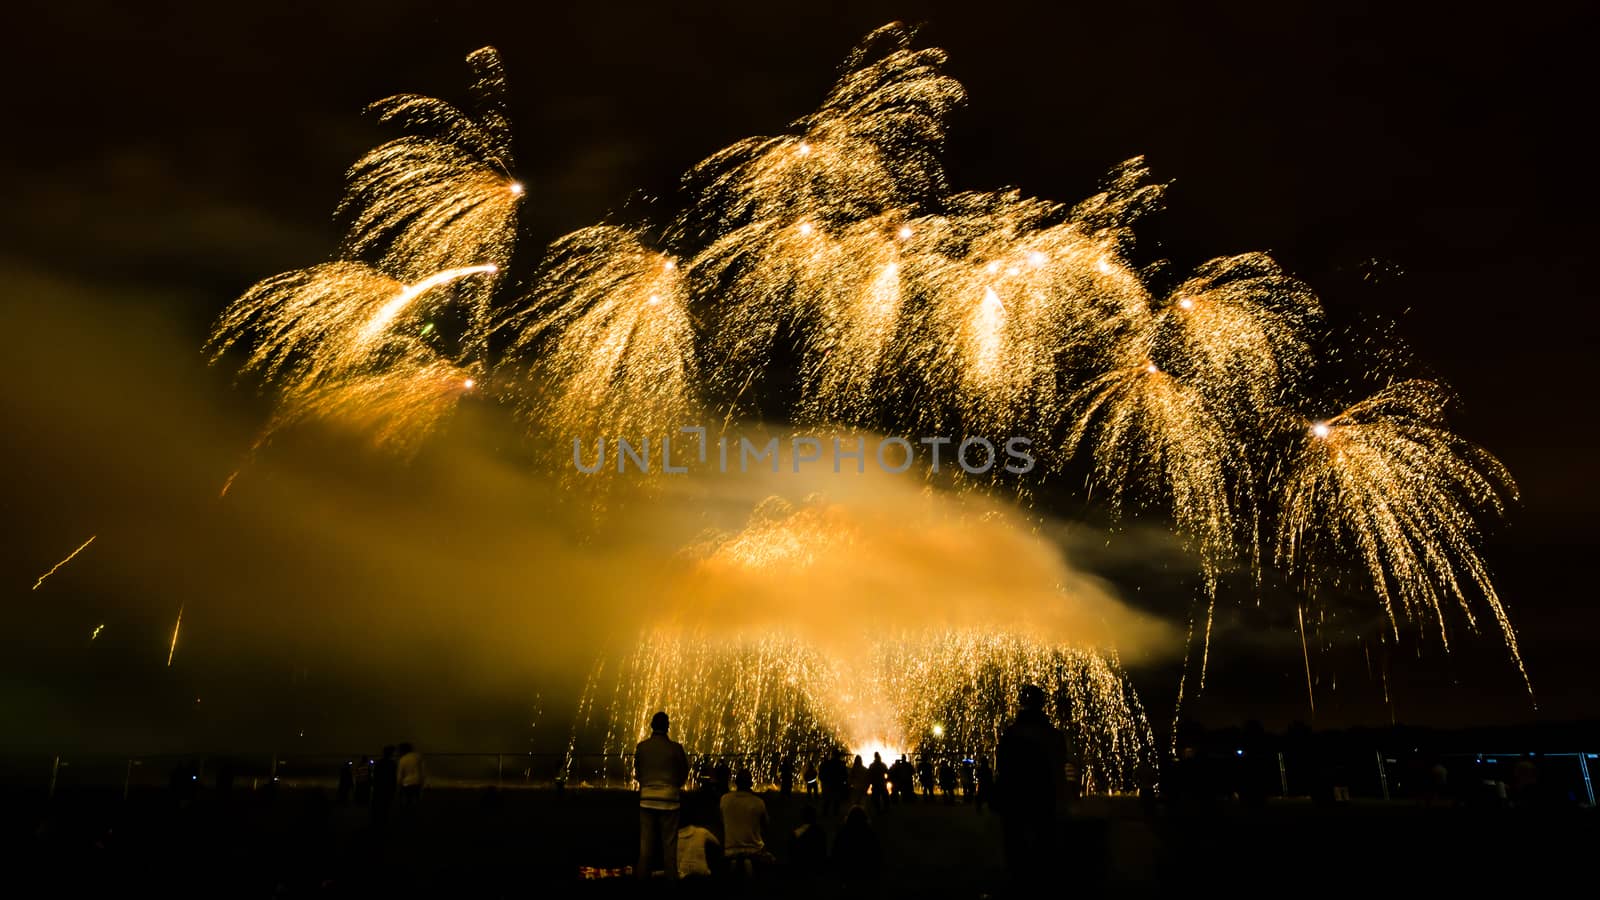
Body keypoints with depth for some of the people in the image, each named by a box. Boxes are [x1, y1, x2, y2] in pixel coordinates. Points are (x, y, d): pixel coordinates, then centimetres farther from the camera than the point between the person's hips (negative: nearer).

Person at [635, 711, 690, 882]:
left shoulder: (641, 747, -2)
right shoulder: (676, 748, -6)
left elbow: (637, 773, 7)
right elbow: (684, 773, 3)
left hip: (647, 798, 2)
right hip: (669, 799, -2)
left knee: (645, 842, 9)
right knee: (669, 842, 6)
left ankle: (643, 875, 11)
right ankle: (671, 876, 6)